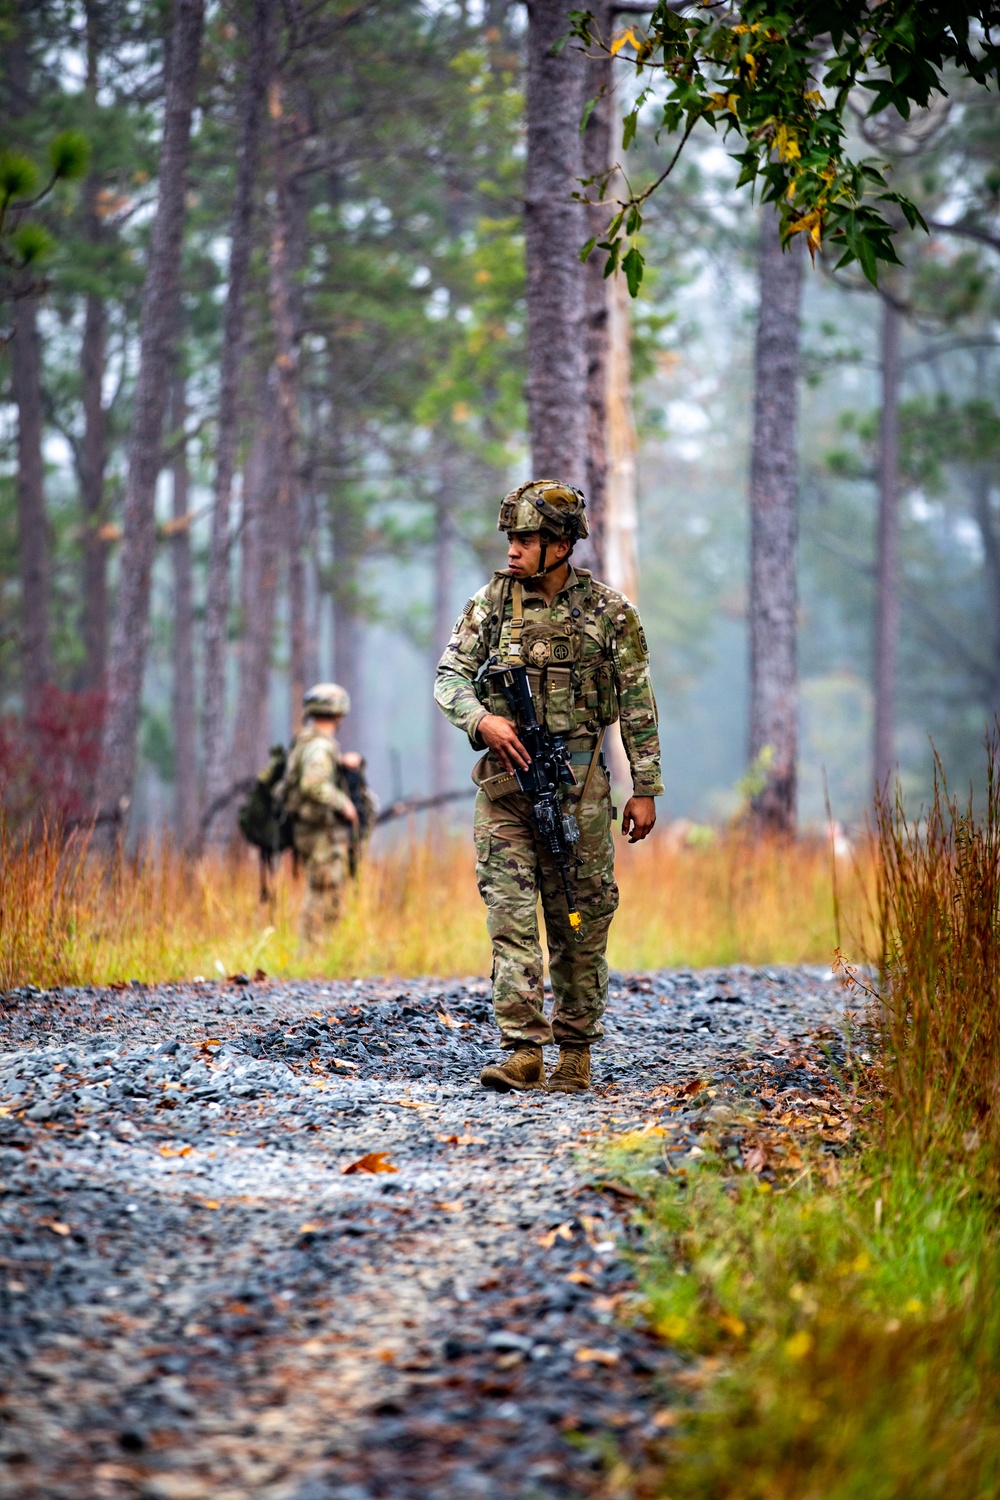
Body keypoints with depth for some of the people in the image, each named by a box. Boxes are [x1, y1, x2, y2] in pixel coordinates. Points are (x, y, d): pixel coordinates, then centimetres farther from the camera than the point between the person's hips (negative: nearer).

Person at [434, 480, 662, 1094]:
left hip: (578, 781, -1)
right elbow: (450, 675, 3)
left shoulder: (608, 611, -1)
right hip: (506, 778, 1)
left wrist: (645, 789, 1)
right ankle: (523, 1052, -9)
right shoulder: (492, 602, 4)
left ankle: (576, 1053, 15)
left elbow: (638, 703, 3)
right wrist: (482, 719, -18)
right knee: (510, 915, -7)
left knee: (580, 924, 5)